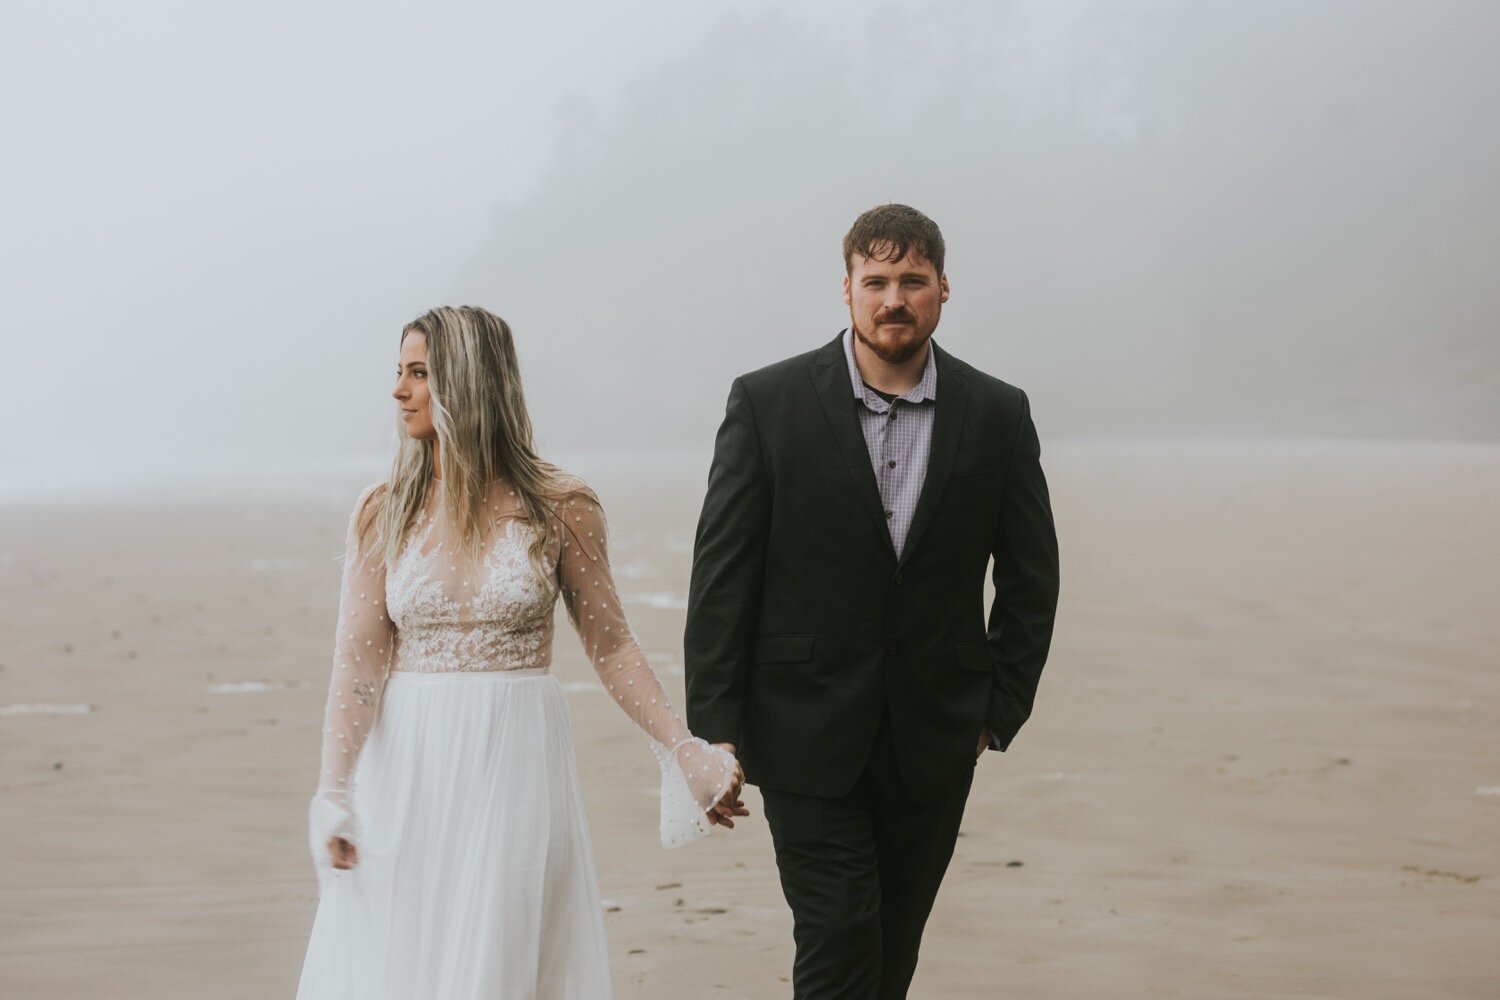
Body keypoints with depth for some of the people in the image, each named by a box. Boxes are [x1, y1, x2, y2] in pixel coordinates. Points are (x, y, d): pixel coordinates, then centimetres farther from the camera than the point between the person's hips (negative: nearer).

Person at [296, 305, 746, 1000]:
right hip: (407, 772, 1)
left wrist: (684, 752, -2)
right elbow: (358, 657, -4)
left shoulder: (561, 510, -1)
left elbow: (610, 644, 5)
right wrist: (333, 795, -13)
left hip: (514, 769, -1)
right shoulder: (385, 513, 2)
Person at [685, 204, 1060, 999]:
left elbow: (1031, 578, 9)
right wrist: (714, 728, -8)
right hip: (808, 737, -3)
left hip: (934, 741, 3)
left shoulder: (997, 416, 1)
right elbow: (722, 573, -4)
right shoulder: (767, 403, -5)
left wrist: (1001, 711, 5)